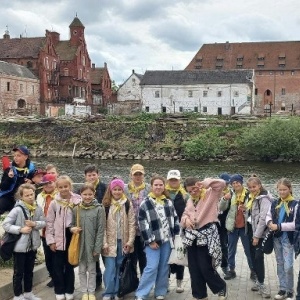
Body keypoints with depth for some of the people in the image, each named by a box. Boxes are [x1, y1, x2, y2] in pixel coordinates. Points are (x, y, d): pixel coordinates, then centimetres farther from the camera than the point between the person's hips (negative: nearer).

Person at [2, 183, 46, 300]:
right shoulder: (17, 209, -18)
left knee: (29, 271, 20)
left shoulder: (38, 209, -3)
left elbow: (44, 223, 3)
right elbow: (5, 224, -16)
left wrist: (35, 224, -17)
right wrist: (20, 229, -23)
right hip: (20, 246, -5)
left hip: (33, 245, 5)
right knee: (18, 272, 8)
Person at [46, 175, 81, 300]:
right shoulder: (54, 203, -3)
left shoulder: (78, 201, -4)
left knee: (70, 265, 13)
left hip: (72, 236, 0)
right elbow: (49, 222, -2)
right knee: (58, 266, 7)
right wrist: (50, 240, -5)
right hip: (58, 238, 0)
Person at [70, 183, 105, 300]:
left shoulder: (99, 209, -8)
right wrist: (72, 228, -13)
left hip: (92, 245, -2)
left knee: (92, 270, 10)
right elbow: (72, 225, 11)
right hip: (80, 245, 2)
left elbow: (101, 230, -9)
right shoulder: (76, 209, 0)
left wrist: (97, 248, -12)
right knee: (82, 270, 12)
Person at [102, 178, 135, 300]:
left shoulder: (128, 204, 1)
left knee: (119, 268, 8)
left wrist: (130, 241, -6)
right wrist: (104, 243, -9)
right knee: (110, 268, -5)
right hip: (110, 242, -1)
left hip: (123, 241, 1)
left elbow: (132, 224, 0)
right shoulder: (106, 205, -1)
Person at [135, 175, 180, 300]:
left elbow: (175, 219, 15)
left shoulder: (168, 202, 10)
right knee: (152, 267, -10)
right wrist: (150, 240, -12)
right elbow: (142, 223, -10)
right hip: (153, 241, -5)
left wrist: (176, 235, 6)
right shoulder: (145, 203, -6)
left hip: (167, 239, 5)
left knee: (164, 267, 9)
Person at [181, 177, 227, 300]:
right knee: (194, 269, 9)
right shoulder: (190, 200, 16)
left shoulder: (210, 194, -4)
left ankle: (221, 288, 19)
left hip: (207, 234, -7)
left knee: (206, 268, -6)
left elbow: (222, 183, -18)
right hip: (192, 235, 7)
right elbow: (184, 214, 20)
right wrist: (186, 219, -2)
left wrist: (206, 182, -27)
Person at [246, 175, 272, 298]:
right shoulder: (252, 197, 12)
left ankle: (261, 283, 3)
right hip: (251, 230, 8)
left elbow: (263, 218, -20)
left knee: (258, 257, -7)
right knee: (253, 257, 9)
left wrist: (257, 236, -19)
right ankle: (259, 281, 19)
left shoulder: (264, 198, -15)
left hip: (260, 233, -8)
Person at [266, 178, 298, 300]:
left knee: (288, 266, -5)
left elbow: (295, 224, -14)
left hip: (288, 238, -5)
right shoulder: (275, 203, 5)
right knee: (280, 264, 11)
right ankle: (283, 289, 22)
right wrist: (269, 222, -11)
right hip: (276, 237, 5)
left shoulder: (295, 204, -9)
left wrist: (279, 226, -20)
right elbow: (268, 215, 12)